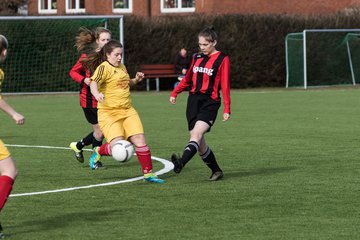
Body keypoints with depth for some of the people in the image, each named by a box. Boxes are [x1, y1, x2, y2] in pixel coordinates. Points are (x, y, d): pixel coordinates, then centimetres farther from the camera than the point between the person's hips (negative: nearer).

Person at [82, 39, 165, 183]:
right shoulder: (104, 67, -10)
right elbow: (93, 82, -26)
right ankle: (98, 152, 14)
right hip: (109, 112, -7)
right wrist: (97, 94, -47)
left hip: (127, 111, 7)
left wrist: (136, 80, 15)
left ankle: (148, 174, 5)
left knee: (140, 139, -5)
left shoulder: (122, 67, 15)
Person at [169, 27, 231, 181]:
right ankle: (216, 171, 16)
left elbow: (225, 86, -6)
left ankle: (181, 163, -45)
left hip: (210, 102, -6)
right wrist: (175, 93, 18)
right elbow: (188, 78, 26)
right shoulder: (197, 58, 14)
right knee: (199, 142, 3)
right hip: (194, 100, 6)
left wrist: (227, 109, -10)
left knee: (197, 133, -25)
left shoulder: (222, 59, -2)